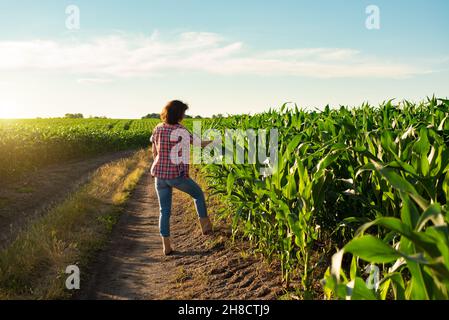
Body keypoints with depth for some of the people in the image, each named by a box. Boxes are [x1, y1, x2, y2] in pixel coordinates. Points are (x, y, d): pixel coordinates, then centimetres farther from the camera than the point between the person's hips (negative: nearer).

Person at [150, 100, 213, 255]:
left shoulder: (158, 129, 3)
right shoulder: (181, 131, -13)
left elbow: (154, 152, 11)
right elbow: (198, 144, -1)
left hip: (159, 175, 5)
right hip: (176, 175, -5)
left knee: (164, 210, 14)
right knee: (198, 193, 23)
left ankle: (166, 246, 16)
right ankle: (204, 225, 26)